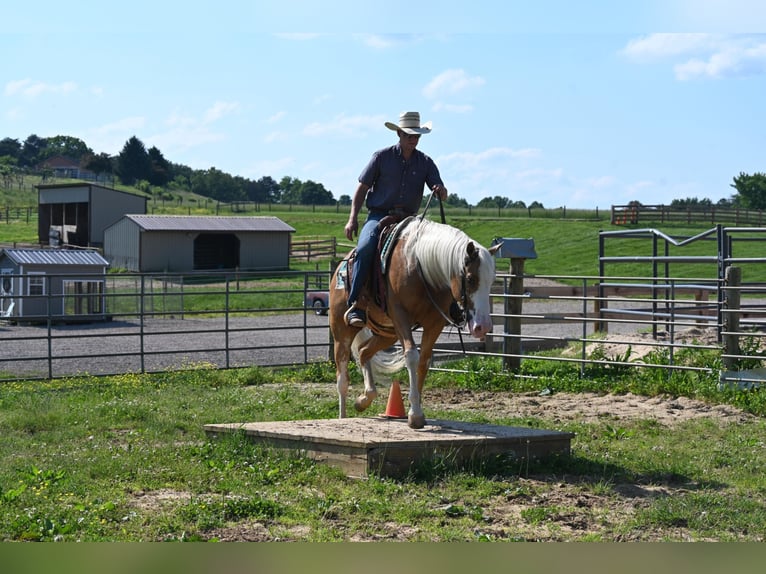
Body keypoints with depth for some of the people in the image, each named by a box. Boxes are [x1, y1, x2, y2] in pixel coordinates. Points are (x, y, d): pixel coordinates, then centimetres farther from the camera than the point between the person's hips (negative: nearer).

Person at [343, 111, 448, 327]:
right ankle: (354, 306, -33)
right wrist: (353, 219, -6)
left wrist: (440, 191, -22)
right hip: (378, 215, -3)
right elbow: (362, 188, 4)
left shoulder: (425, 163, 8)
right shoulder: (382, 157, 2)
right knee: (365, 247, -32)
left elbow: (442, 194, 4)